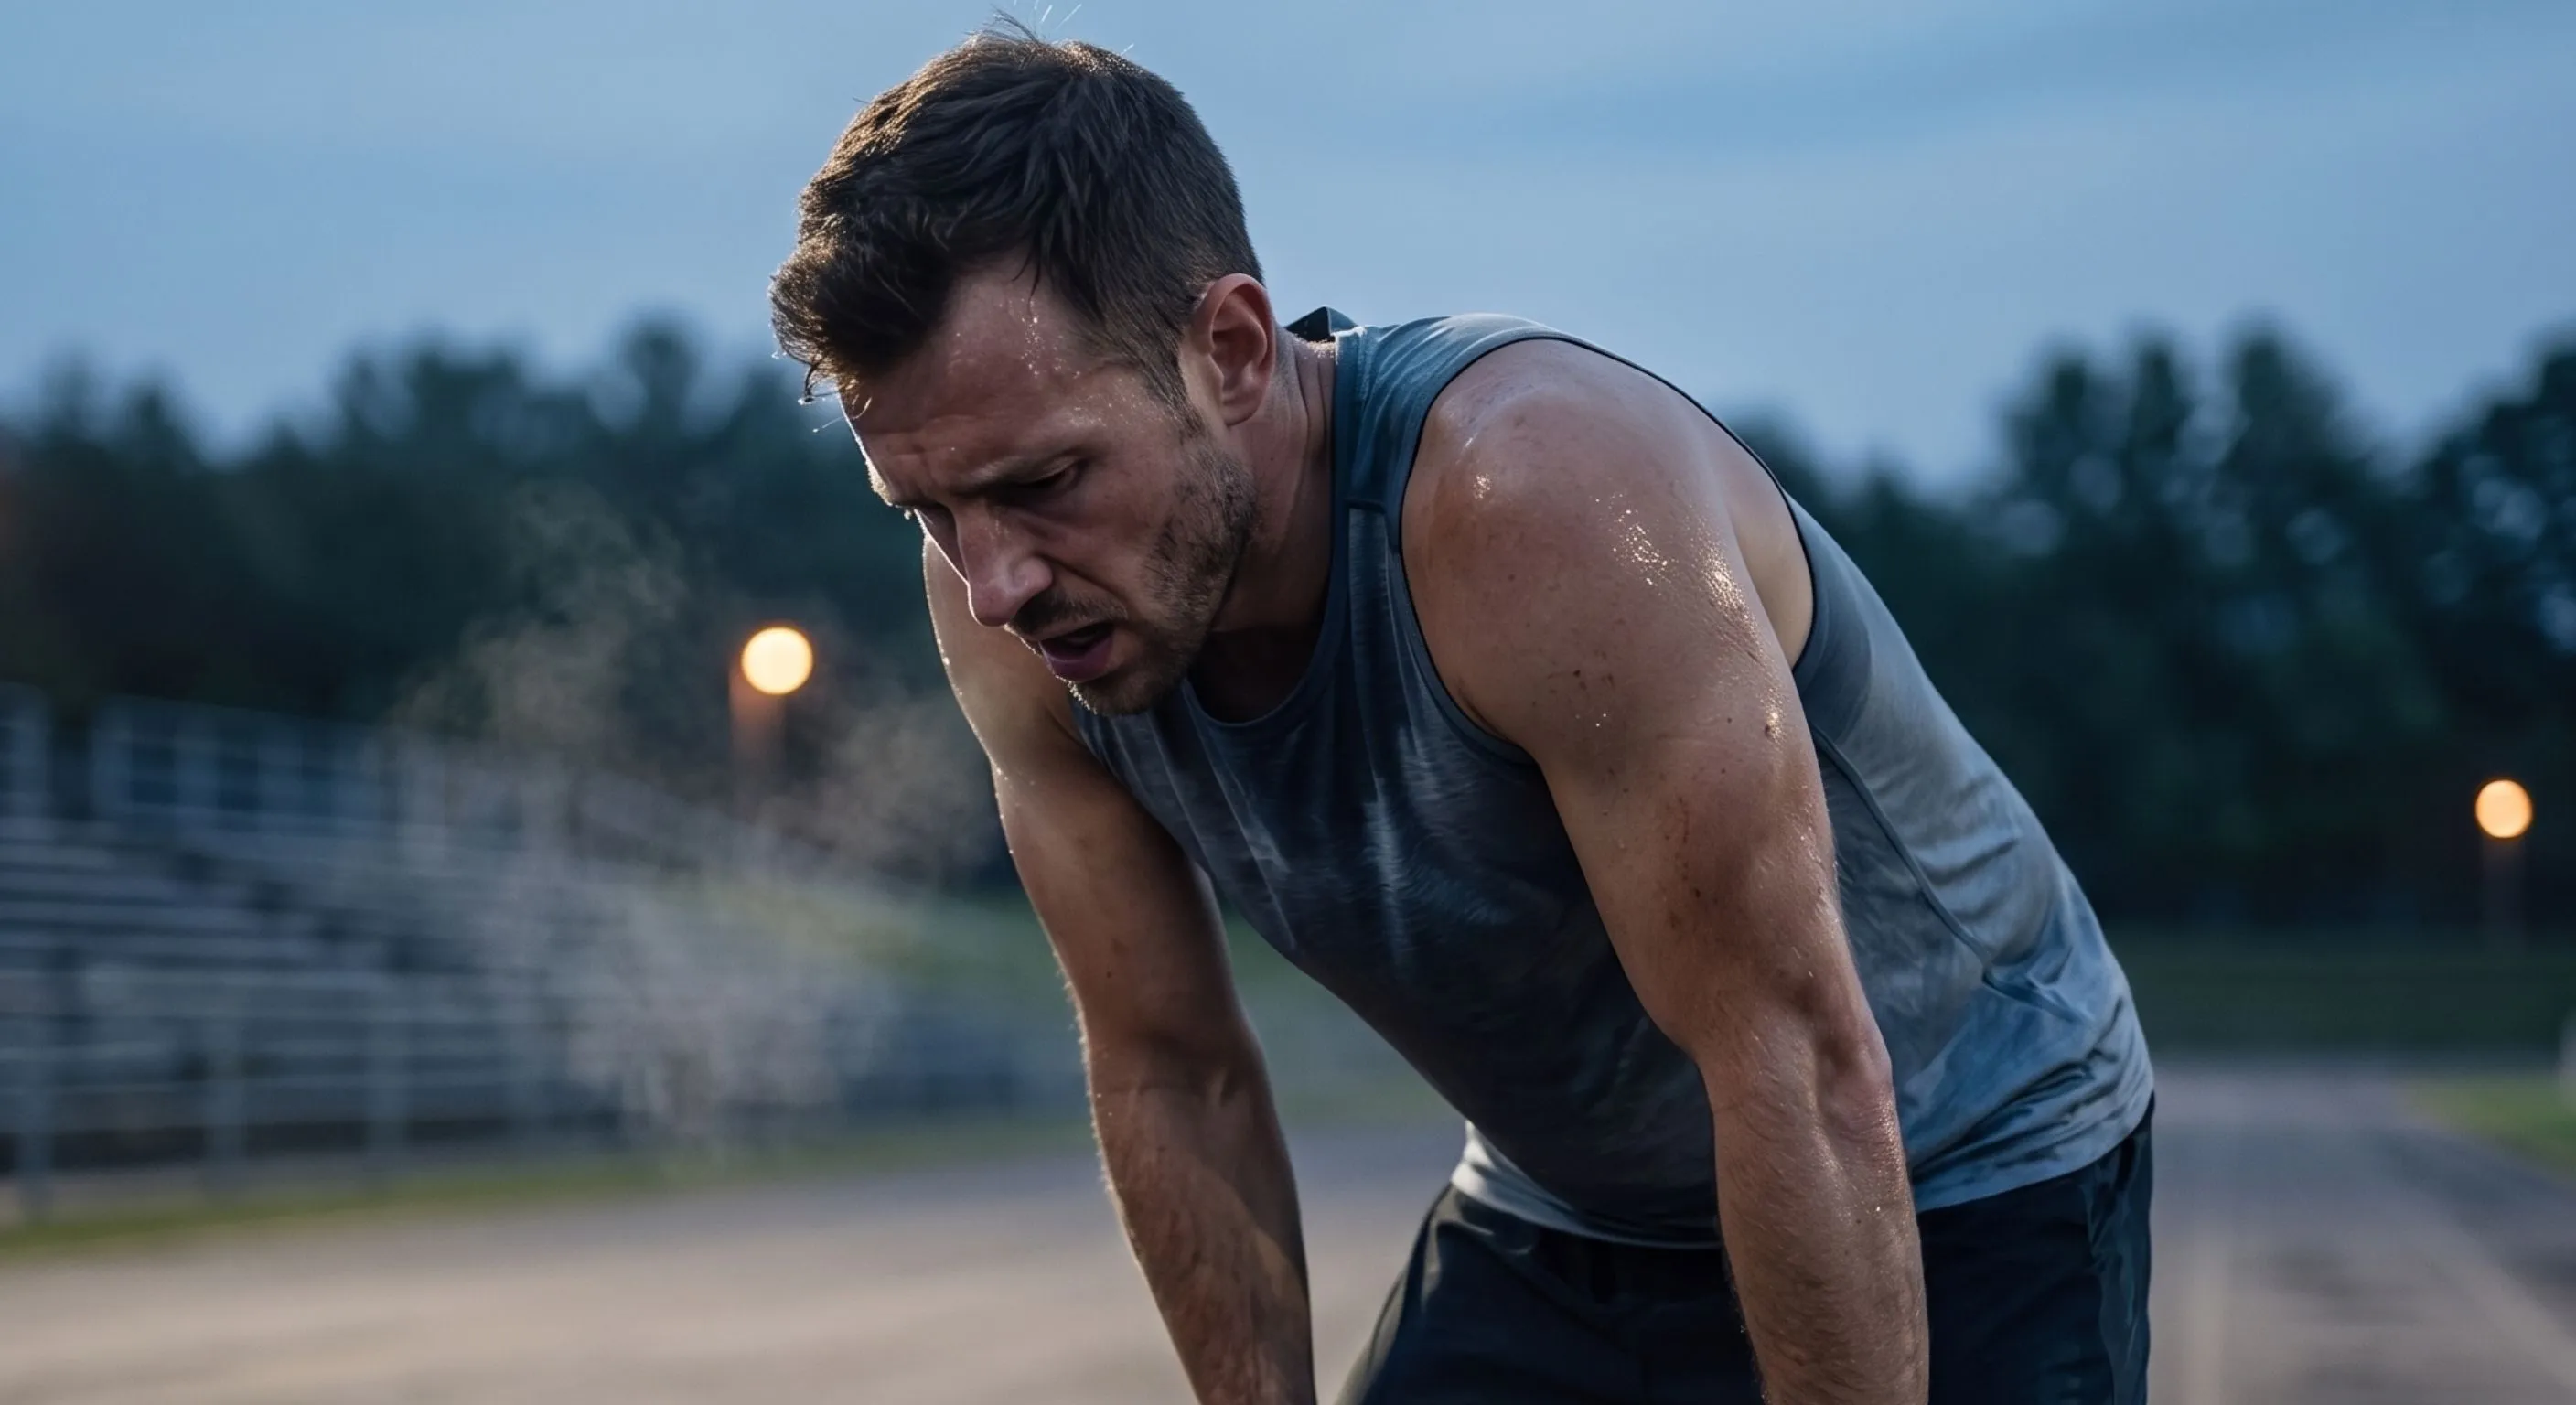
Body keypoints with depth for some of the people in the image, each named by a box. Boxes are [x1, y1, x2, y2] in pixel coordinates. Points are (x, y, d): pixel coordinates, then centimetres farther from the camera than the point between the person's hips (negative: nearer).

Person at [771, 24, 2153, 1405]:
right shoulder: (1011, 618, -16)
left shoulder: (1541, 498, -35)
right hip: (1551, 1221, 5)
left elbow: (1803, 1070, -31)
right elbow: (1170, 1077, -5)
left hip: (1955, 1194, -5)